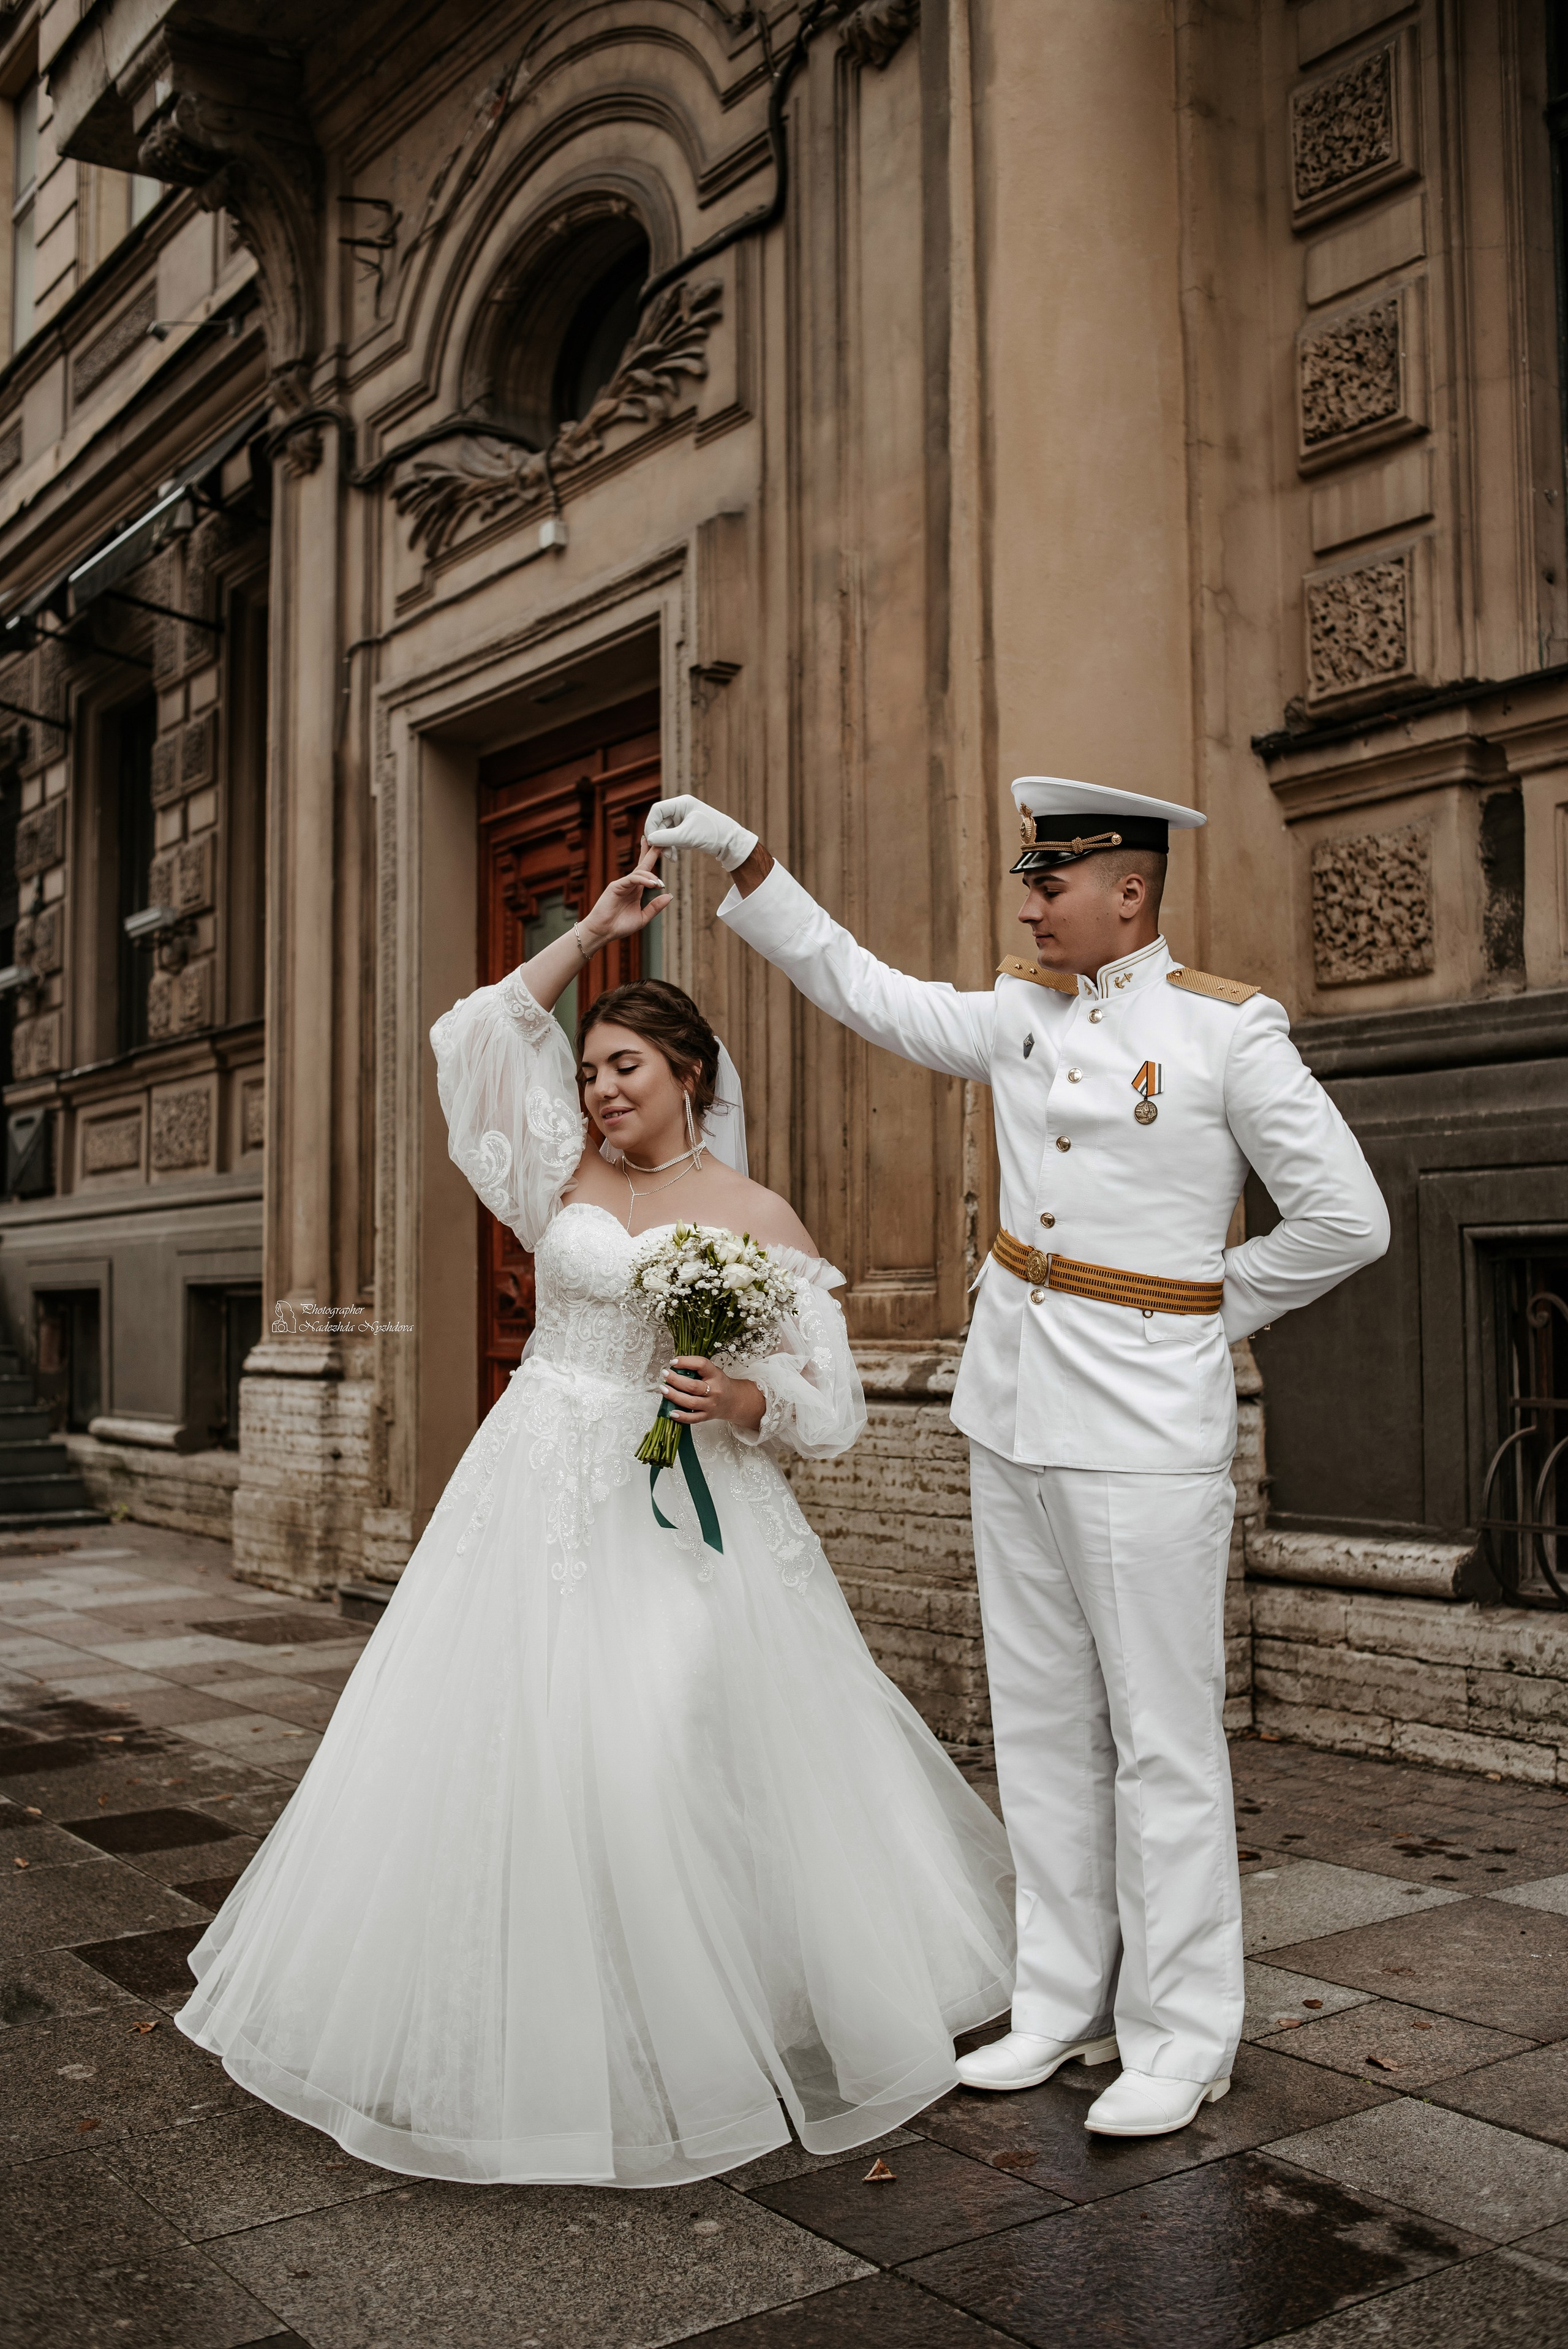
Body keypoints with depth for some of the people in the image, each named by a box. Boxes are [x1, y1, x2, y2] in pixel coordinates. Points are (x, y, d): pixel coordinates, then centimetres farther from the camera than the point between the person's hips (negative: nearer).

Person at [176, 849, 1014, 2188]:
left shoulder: (761, 1219, 1)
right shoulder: (566, 1174, 7)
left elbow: (829, 1407, 2)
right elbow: (478, 1035, 8)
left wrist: (749, 1401, -19)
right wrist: (592, 933, 7)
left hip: (692, 1510, -2)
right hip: (547, 1491, 2)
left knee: (700, 1751, -6)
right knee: (514, 1747, 1)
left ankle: (710, 2019, 15)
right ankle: (537, 2024, 18)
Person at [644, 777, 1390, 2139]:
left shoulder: (1227, 1030, -8)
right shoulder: (1024, 1012, 9)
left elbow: (1347, 1220, -6)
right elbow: (863, 990, 17)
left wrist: (1207, 1310, 0)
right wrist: (743, 860, 14)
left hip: (1145, 1427, -6)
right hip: (1015, 1414, 7)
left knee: (1162, 1738, 1)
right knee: (1042, 1723, 12)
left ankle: (1180, 2040, 15)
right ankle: (1065, 2005, 25)